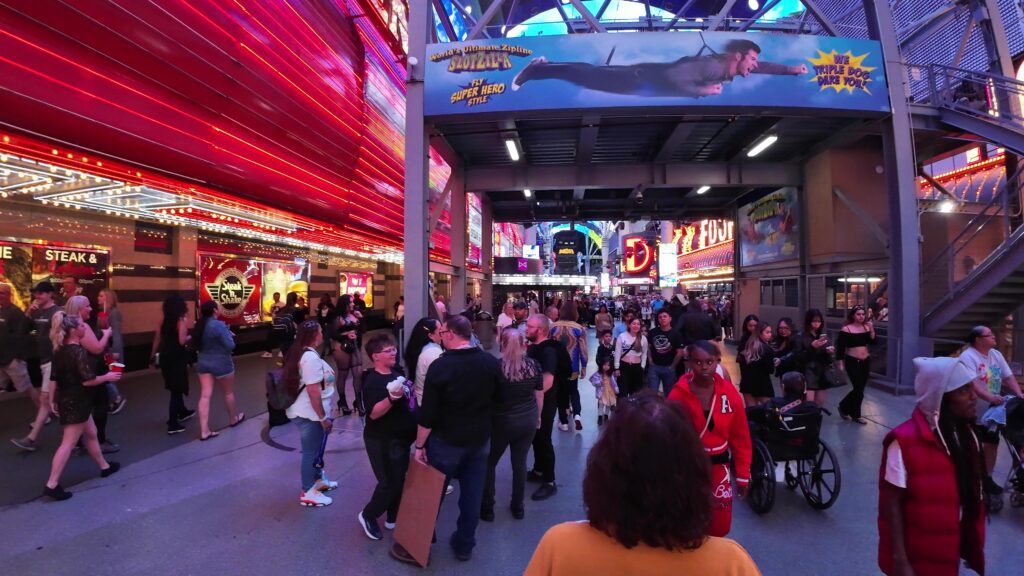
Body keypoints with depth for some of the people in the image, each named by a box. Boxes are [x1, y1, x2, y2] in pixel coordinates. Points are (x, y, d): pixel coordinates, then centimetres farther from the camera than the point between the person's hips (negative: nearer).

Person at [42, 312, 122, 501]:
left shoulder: (60, 350, 5)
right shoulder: (79, 352, -22)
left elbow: (54, 378, 11)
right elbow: (88, 380, -22)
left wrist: (54, 399, 18)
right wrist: (107, 377, -6)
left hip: (66, 399, 10)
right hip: (76, 402, -10)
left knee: (90, 434, 20)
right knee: (68, 444, -1)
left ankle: (104, 466, 33)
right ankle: (52, 485, 3)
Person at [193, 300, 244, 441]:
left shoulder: (199, 325, 2)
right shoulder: (218, 325, -21)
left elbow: (197, 344, 15)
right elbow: (230, 345, -18)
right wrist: (228, 334, -1)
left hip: (203, 363, 6)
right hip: (221, 363, -6)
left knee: (205, 395, 3)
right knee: (229, 392, 15)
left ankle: (204, 431, 2)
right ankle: (233, 419, 34)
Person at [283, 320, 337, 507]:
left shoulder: (299, 352, 7)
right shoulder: (311, 357, -25)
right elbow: (313, 391, -27)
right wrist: (323, 418, -20)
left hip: (305, 411, 10)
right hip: (309, 414, -10)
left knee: (316, 449, 24)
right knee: (311, 452, 5)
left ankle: (318, 480, 41)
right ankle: (308, 493, 21)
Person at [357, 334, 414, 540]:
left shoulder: (396, 372, 4)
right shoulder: (373, 382, -22)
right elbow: (373, 413, -30)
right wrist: (392, 398, -42)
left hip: (400, 437, 8)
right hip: (383, 441, -8)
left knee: (400, 479, 17)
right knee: (390, 483, 0)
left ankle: (392, 518, 34)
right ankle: (368, 515, 25)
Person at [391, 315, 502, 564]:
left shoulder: (440, 365, -19)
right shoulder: (491, 362, -6)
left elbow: (428, 412, -17)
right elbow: (498, 399, 6)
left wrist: (419, 445, -7)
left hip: (447, 441, -4)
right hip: (481, 440, 4)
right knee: (473, 496, 16)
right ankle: (464, 545, 32)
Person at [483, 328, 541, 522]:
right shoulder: (533, 365, -6)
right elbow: (539, 395, 4)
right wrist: (537, 417, 18)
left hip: (502, 422, -3)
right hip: (528, 421, 3)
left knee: (489, 463, 15)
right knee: (520, 463, 15)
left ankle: (487, 508, 23)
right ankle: (518, 507, 28)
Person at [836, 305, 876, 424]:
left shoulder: (866, 327, 4)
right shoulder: (846, 329, -10)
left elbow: (873, 342, -4)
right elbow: (840, 347, -10)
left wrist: (871, 329, -13)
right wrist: (840, 362, -12)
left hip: (866, 361, 5)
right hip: (852, 361, -5)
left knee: (860, 388, 10)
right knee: (858, 389, -3)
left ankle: (844, 407, 27)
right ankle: (856, 415, 14)